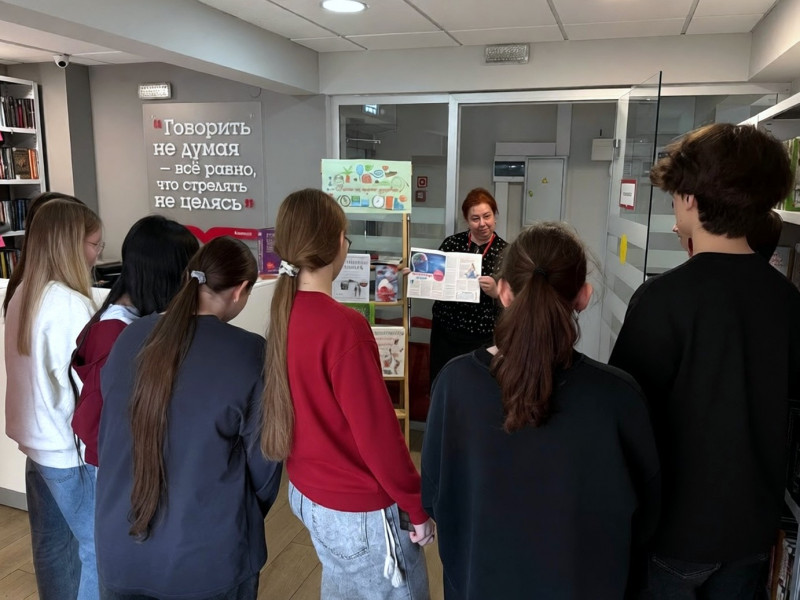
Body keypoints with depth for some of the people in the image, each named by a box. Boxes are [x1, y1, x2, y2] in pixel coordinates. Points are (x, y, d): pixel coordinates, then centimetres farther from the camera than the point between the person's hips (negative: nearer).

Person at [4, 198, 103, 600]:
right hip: (72, 448, -8)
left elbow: (40, 370, 9)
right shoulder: (70, 304, -22)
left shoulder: (21, 296, 4)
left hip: (39, 442, 8)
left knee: (51, 544, 20)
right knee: (97, 547, 6)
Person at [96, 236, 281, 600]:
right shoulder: (249, 353, -19)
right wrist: (248, 519, 11)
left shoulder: (130, 338, -5)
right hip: (210, 555, -4)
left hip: (121, 548, 4)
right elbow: (263, 457, -9)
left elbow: (105, 437, 8)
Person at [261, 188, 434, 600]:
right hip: (356, 509, -8)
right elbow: (377, 432, -24)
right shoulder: (343, 326, -28)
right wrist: (417, 507, -11)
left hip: (305, 491, 8)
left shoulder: (283, 311, -4)